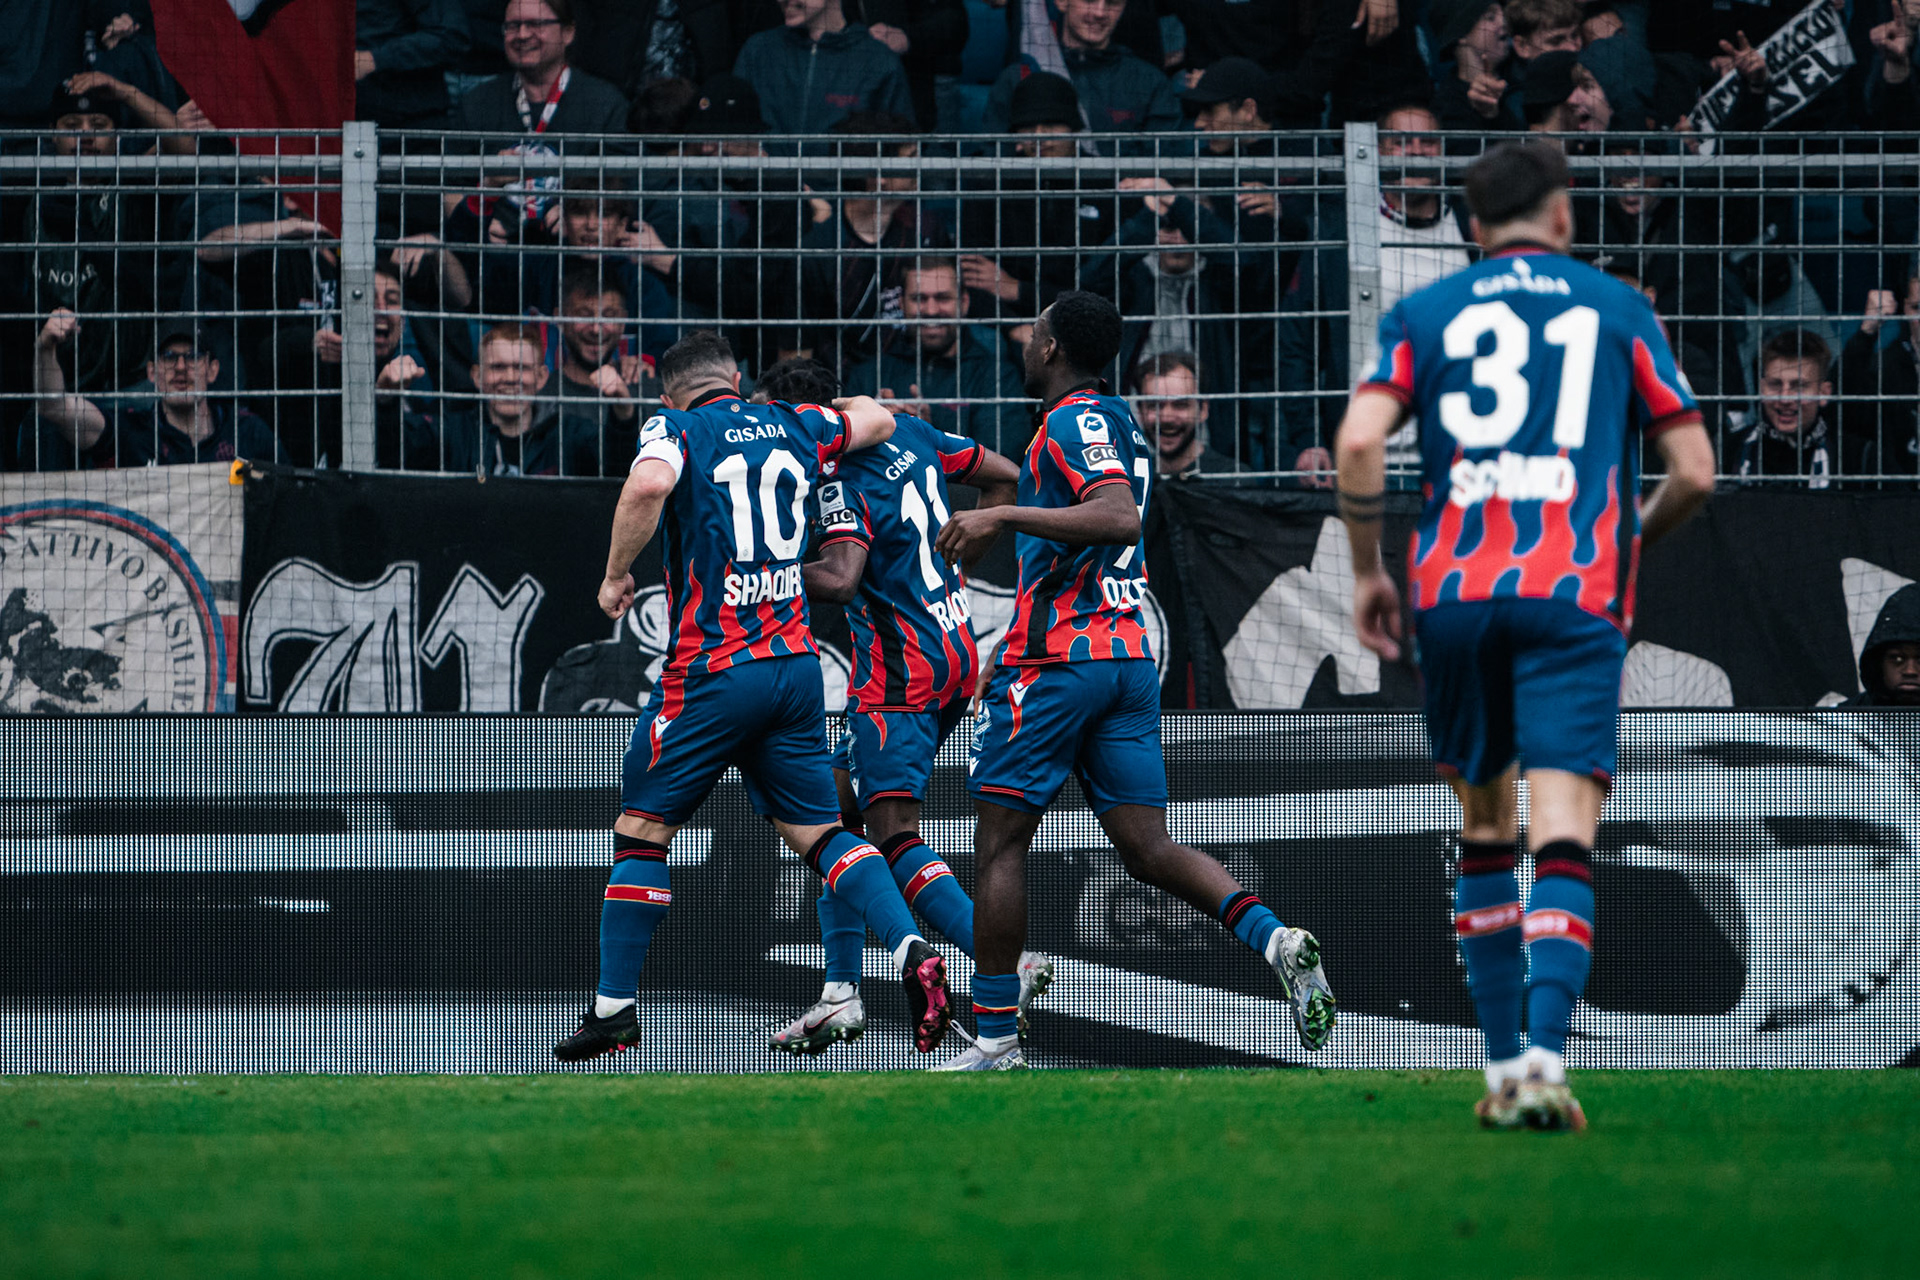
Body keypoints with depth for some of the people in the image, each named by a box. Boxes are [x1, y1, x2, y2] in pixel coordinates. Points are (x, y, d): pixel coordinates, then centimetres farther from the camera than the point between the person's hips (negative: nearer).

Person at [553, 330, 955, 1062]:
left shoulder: (676, 429, -4)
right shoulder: (793, 429, 11)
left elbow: (648, 485, -26)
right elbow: (877, 421, 26)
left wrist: (616, 574, -13)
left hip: (712, 669, -5)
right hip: (796, 664, 5)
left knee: (642, 828, 6)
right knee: (818, 832, 8)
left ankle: (614, 1008, 7)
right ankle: (912, 955, -12)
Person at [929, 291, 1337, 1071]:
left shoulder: (1075, 421, -9)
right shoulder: (1120, 426, 20)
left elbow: (1118, 516, -25)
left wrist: (1003, 516, -26)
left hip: (1057, 656, -8)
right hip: (1131, 655, 8)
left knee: (1000, 842, 0)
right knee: (1146, 847, 1)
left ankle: (994, 1040, 1)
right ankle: (1276, 941, -21)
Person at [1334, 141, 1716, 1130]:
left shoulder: (1422, 315, 13)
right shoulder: (1617, 310, 12)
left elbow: (1359, 441, -3)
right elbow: (1693, 470, 9)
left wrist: (1367, 569, 9)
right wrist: (1635, 536, 29)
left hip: (1454, 589, 2)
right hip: (1575, 595, -2)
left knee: (1484, 824, 17)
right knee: (1562, 835, -9)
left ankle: (1503, 1061, 15)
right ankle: (1544, 1057, -27)